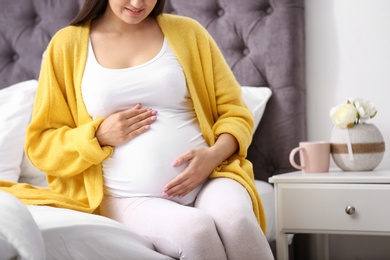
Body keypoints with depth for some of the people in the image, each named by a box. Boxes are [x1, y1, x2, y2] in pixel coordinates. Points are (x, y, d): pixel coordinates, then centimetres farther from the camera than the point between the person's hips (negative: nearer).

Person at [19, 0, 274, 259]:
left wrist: (214, 154, -10)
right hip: (131, 199, -1)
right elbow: (41, 143, 10)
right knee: (195, 229, -33)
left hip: (208, 178, 1)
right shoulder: (67, 44, 8)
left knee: (235, 220, -34)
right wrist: (99, 135, -8)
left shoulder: (187, 31, 11)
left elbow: (234, 111, 11)